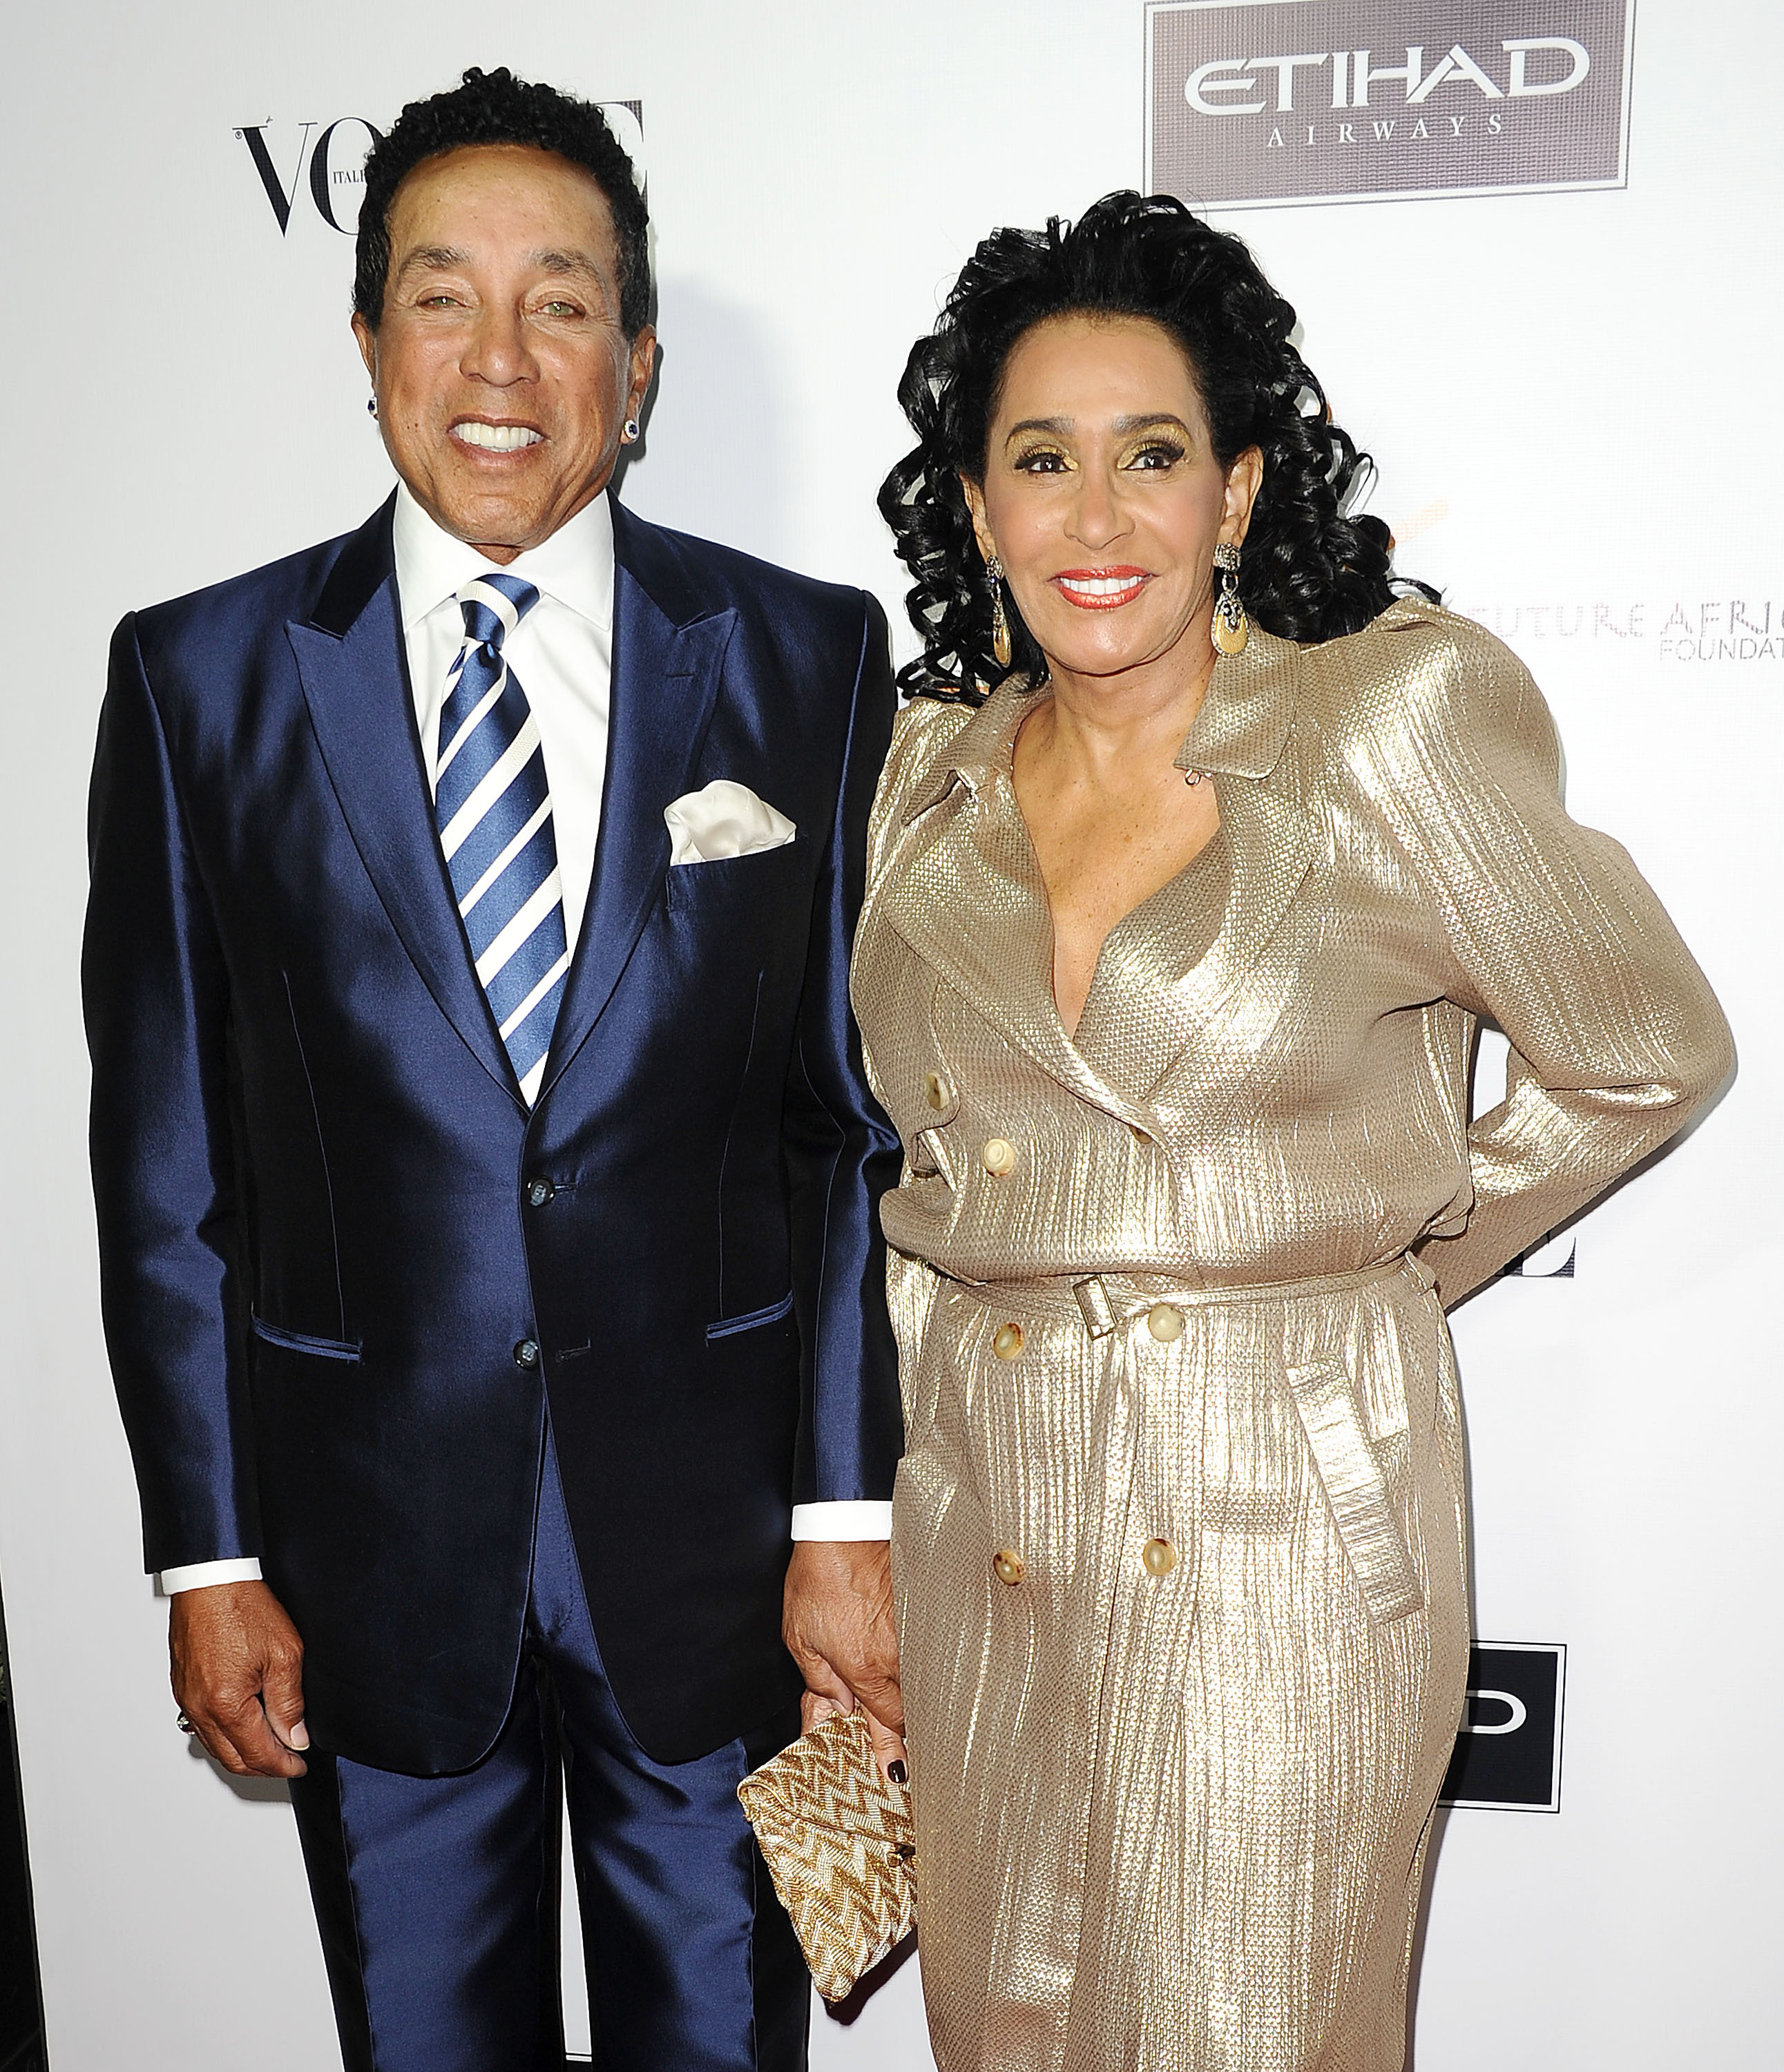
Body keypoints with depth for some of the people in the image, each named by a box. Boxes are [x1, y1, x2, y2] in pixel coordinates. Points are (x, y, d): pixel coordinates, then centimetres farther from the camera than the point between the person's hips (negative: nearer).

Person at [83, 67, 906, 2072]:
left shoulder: (807, 660, -3)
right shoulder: (200, 678, -3)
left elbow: (863, 1118, -3)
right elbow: (166, 1156, -1)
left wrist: (848, 1512, -5)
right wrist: (208, 1557, -1)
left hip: (710, 1526, 0)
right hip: (370, 1532, 1)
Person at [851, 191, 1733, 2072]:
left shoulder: (1398, 716, -10)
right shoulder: (935, 765, 5)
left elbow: (1644, 1057, 0)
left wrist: (1384, 1258, 3)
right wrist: (943, 1397, 13)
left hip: (1287, 1513, -4)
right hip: (981, 1502, 5)